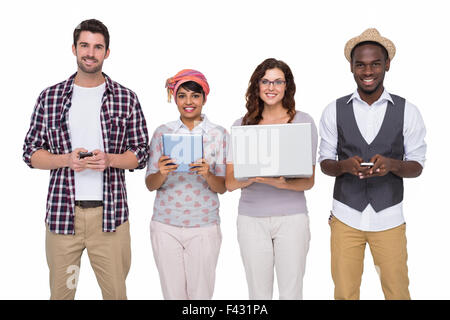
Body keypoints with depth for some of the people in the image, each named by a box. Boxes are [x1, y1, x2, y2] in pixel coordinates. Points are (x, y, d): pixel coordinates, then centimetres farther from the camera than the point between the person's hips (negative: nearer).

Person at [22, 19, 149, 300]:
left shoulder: (126, 98, 4)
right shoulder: (49, 97, 6)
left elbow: (141, 154, 5)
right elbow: (31, 153, 7)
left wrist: (109, 160, -14)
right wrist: (67, 159, -12)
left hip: (110, 213, -1)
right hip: (61, 213, 1)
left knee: (116, 292, 7)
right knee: (60, 291, 12)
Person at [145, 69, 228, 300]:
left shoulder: (218, 134, 2)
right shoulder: (162, 132, 5)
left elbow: (222, 187, 1)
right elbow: (150, 185, 3)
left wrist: (207, 174, -20)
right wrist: (162, 173, -18)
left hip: (204, 226, -1)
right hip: (166, 225, 1)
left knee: (201, 294, 5)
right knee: (173, 293, 7)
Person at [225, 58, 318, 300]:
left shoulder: (303, 121, 2)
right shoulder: (242, 125, 6)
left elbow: (309, 181, 0)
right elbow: (230, 182, 2)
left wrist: (282, 183, -20)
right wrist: (253, 177, -19)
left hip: (292, 217, -1)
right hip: (251, 218, 1)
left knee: (291, 293, 3)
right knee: (258, 293, 8)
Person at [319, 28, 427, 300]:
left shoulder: (407, 111, -1)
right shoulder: (334, 111, 1)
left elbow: (417, 165, 2)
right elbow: (325, 163, 4)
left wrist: (391, 164, -20)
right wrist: (346, 165, -19)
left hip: (389, 217, 0)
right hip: (346, 217, 0)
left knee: (397, 291, 7)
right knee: (345, 292, 7)